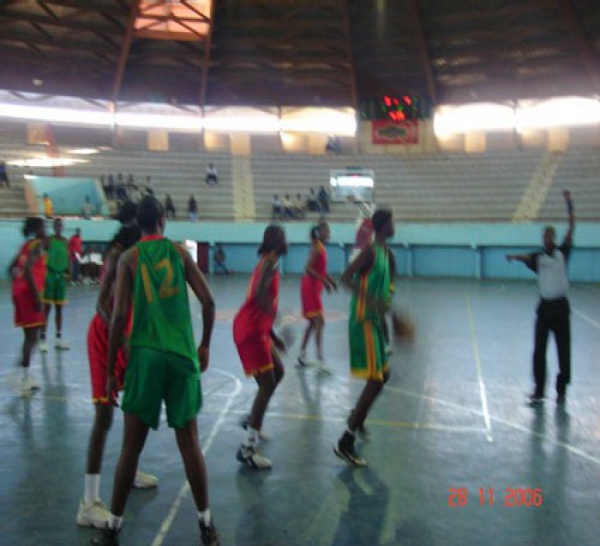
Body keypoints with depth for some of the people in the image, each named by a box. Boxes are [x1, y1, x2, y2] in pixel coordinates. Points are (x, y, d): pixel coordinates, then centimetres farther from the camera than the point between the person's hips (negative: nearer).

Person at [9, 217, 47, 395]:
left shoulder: (28, 244, 16)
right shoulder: (38, 245, -11)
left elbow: (12, 268, 21)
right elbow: (28, 270, -23)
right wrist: (36, 295, -22)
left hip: (20, 291, 9)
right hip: (29, 292, -9)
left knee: (30, 335, 16)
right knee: (31, 336, -4)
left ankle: (26, 376, 19)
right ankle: (25, 380, -2)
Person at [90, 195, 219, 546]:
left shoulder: (129, 258, 2)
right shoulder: (179, 252, 5)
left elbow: (120, 315, -6)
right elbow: (208, 301, 0)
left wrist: (110, 369, 1)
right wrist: (205, 346, 13)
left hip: (145, 355, -1)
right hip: (181, 354, 1)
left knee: (131, 447, 9)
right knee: (189, 443, 10)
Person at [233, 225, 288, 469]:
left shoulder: (268, 264, 16)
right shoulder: (269, 263, -14)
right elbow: (259, 296, -31)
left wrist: (274, 337, 22)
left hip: (258, 329, 10)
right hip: (250, 330, -10)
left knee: (277, 373, 22)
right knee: (267, 384, -11)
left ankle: (252, 420, 36)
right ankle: (248, 449, -9)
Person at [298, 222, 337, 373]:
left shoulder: (321, 247, 12)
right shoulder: (316, 248, -16)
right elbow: (308, 268, -26)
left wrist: (330, 280, 9)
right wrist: (324, 280, -28)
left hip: (314, 287, 10)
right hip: (310, 287, -10)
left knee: (314, 322, 17)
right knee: (319, 322, -13)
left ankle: (302, 354, 27)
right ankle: (320, 360, -14)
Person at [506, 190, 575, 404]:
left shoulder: (562, 252, 3)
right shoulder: (538, 257, 3)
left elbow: (571, 227, -6)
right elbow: (526, 258, -20)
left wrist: (569, 202, -13)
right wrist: (515, 256, -43)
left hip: (561, 306, 0)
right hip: (545, 306, 1)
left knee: (564, 352, 4)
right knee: (539, 352, 2)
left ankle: (561, 391, 18)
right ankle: (539, 391, 11)